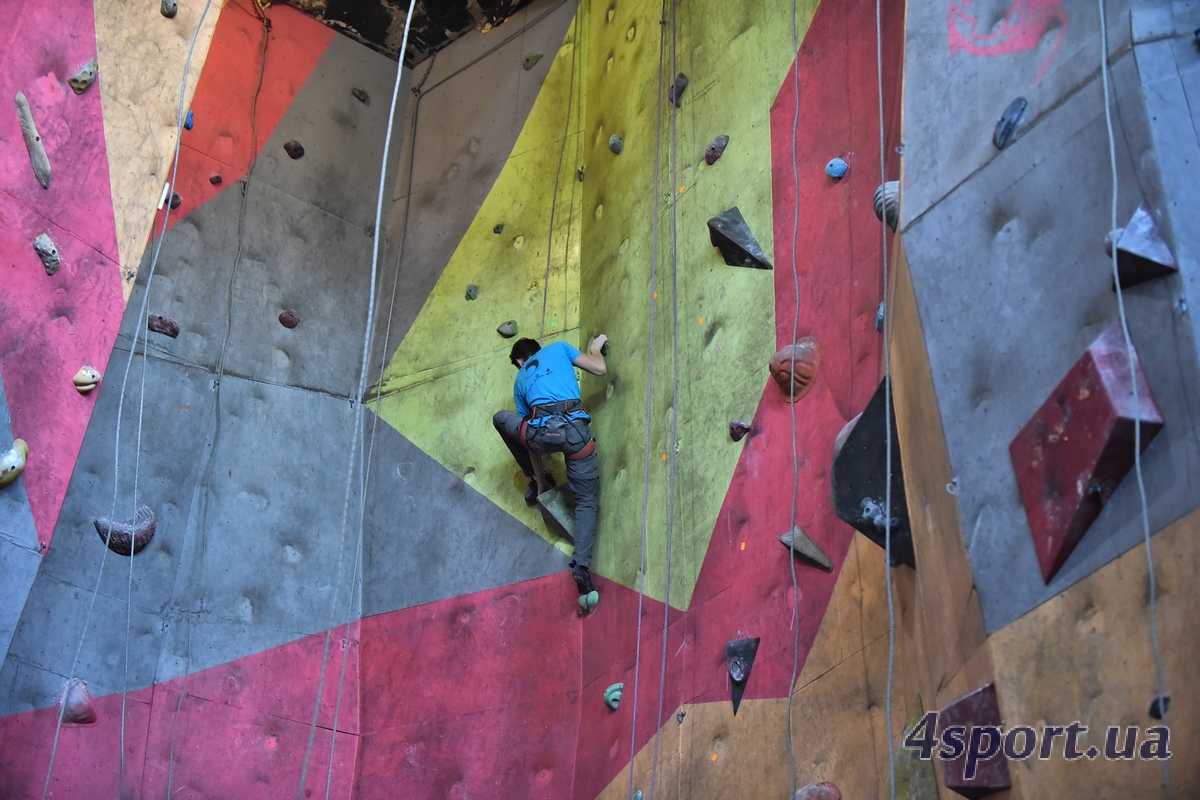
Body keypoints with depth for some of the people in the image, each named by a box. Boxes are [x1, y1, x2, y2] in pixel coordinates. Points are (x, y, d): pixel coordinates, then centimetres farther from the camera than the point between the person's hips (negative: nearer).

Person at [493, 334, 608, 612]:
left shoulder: (520, 381, 29)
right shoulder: (558, 348, 25)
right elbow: (600, 368, 15)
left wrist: (540, 480, 34)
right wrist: (595, 347, 38)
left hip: (542, 430, 1)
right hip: (575, 430, -1)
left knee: (501, 419, 33)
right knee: (587, 502, 14)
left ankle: (538, 482, 37)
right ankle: (582, 568, -7)